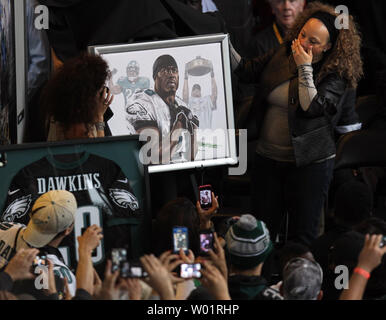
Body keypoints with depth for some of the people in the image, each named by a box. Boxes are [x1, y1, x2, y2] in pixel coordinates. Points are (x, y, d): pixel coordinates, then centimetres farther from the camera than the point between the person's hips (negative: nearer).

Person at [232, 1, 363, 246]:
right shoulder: (282, 56, 5)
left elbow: (311, 106, -24)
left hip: (309, 162, -5)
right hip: (268, 158, 5)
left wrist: (305, 68, -20)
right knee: (263, 229, 8)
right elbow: (246, 70, 7)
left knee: (303, 234, 0)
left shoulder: (335, 76, -11)